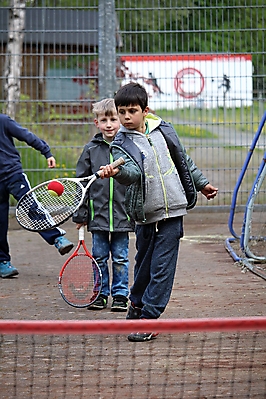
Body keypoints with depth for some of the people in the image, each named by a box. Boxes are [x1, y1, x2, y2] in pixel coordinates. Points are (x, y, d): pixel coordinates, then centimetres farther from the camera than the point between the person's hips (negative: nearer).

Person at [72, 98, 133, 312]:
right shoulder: (91, 149, 2)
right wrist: (80, 214, 3)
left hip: (122, 214, -1)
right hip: (98, 214, 1)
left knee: (120, 258, 5)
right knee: (99, 257, 8)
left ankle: (120, 295, 15)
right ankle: (101, 294, 18)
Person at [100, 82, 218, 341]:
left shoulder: (163, 130, 4)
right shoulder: (121, 144, -4)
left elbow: (184, 161, 18)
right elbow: (132, 171, -25)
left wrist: (201, 184, 27)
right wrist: (116, 172, -47)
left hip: (172, 212, 0)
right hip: (146, 214, 0)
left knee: (162, 267, -4)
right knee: (144, 264, 11)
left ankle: (149, 316, 0)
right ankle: (137, 303, 36)